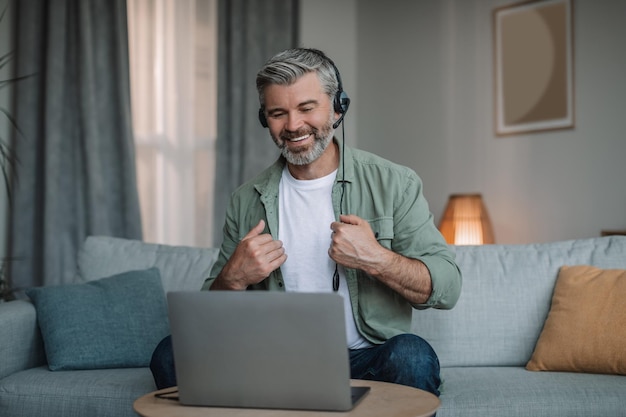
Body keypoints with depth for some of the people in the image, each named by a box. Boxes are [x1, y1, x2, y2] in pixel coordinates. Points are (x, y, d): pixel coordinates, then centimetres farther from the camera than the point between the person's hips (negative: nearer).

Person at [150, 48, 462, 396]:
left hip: (369, 360, -2)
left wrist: (374, 259, -21)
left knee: (412, 355, -35)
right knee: (173, 354, -21)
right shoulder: (247, 202, 8)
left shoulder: (394, 183, 0)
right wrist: (233, 278, -11)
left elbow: (446, 288, -5)